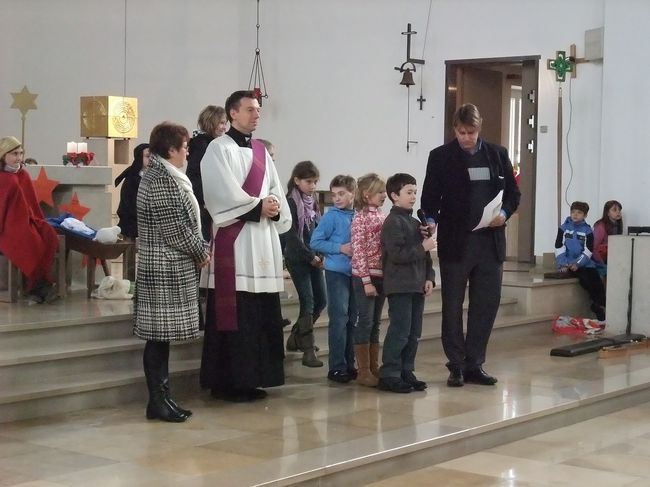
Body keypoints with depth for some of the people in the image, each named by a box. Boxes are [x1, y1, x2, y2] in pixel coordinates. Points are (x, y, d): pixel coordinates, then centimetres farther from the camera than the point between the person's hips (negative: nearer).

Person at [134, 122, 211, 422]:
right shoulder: (163, 180, -16)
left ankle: (161, 398, 17)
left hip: (167, 267, 10)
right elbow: (174, 229, -19)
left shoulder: (163, 176, 16)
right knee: (159, 336, -4)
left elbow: (186, 222, 18)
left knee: (161, 336, 11)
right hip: (167, 268, -10)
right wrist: (201, 253, -6)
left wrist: (201, 249, 7)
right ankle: (158, 402, 1)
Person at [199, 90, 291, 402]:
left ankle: (253, 378, 13)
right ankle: (228, 382, -2)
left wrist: (275, 208, -6)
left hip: (264, 240, 7)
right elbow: (223, 194, -13)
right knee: (234, 314, -7)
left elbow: (276, 191, 15)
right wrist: (258, 206, -13)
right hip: (234, 241, -7)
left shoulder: (261, 152, 19)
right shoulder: (219, 149, -2)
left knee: (263, 315, 6)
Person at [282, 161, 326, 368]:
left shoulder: (313, 203, 12)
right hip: (297, 259, -7)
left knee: (321, 300, 9)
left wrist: (321, 255, 0)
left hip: (314, 259, 7)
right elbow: (291, 236, -15)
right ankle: (308, 350, -5)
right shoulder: (291, 203, -10)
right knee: (308, 302, -9)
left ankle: (296, 337, 25)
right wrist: (311, 257, -15)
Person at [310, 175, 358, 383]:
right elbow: (315, 242, -9)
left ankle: (349, 364, 21)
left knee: (351, 319, 11)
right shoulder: (331, 216, -8)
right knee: (339, 319, -5)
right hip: (337, 273, -5)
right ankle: (337, 367, 0)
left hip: (354, 273, 5)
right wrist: (340, 248, -16)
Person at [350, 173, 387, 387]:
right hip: (365, 276, -6)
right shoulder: (360, 218, -10)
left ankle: (374, 368, 19)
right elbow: (358, 251, -13)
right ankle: (363, 371, 4)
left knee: (375, 323, 12)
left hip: (381, 275, 7)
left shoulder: (381, 215, 9)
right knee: (366, 322, -2)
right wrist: (367, 280, -16)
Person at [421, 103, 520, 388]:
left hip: (490, 242, 3)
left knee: (486, 306, 6)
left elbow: (513, 193, 12)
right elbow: (430, 197, 0)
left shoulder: (498, 154, 9)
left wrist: (504, 213, -7)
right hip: (455, 243, -3)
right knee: (452, 307, 3)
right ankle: (456, 366, 13)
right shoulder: (441, 157, 1)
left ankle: (474, 364, 16)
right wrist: (430, 220, -19)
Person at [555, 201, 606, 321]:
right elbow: (559, 248, 0)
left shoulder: (587, 230, 7)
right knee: (585, 278, -25)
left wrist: (578, 264, -15)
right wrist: (562, 264, -13)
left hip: (584, 263, 2)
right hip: (568, 264, -2)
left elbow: (588, 251, -1)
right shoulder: (563, 228, 6)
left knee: (597, 282, -21)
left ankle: (600, 305, -12)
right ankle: (598, 305, -18)